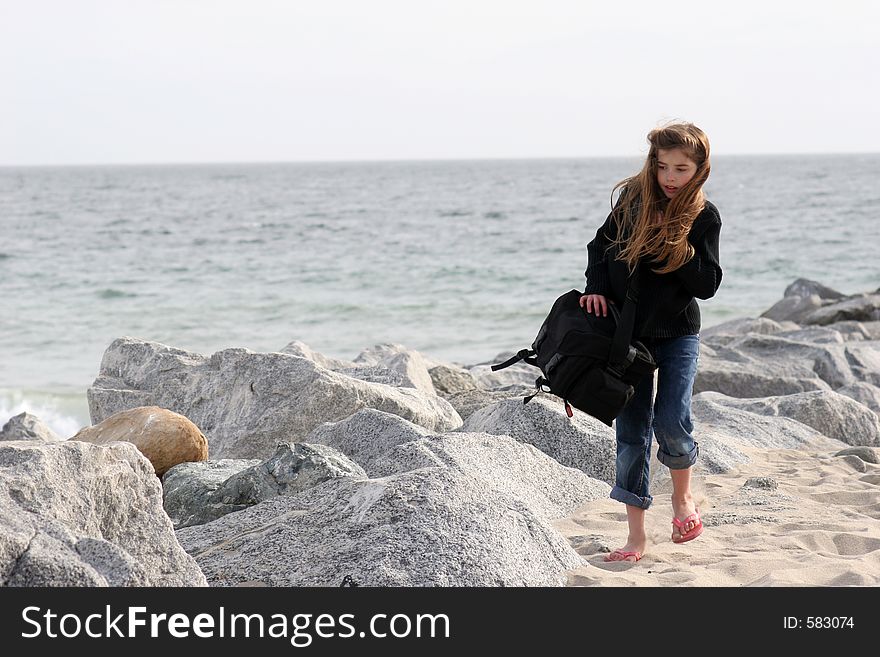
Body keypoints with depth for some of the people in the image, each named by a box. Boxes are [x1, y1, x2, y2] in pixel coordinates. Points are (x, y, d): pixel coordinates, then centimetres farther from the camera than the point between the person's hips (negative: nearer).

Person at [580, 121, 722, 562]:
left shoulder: (703, 217, -5)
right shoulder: (633, 199, -1)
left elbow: (708, 285, -8)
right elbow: (600, 246, 8)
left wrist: (684, 253, -22)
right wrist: (597, 288, -7)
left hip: (678, 334, -2)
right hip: (628, 333, 2)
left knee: (671, 423, -13)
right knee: (631, 431, 2)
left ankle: (682, 495, 20)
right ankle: (636, 536, 10)